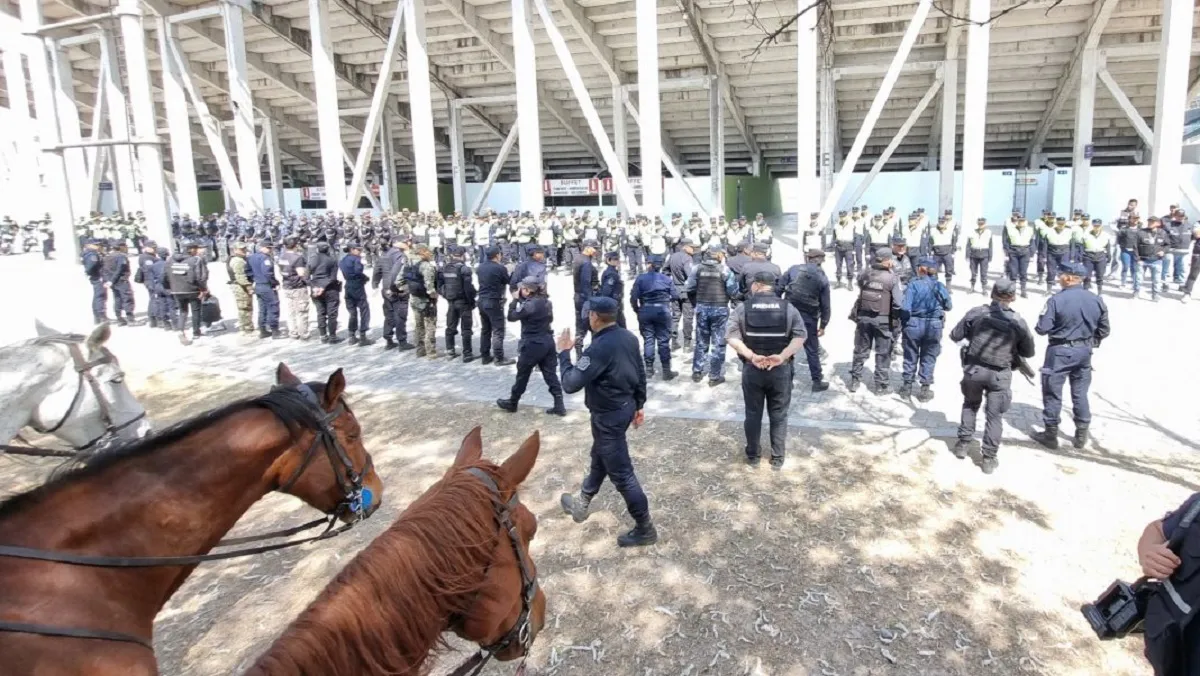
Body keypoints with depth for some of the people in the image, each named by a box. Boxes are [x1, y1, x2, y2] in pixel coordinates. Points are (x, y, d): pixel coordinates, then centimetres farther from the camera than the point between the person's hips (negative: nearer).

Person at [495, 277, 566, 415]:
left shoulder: (529, 305, -19)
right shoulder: (546, 302, 5)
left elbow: (511, 317, -11)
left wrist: (515, 299, -6)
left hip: (532, 344, -7)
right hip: (548, 341, 7)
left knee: (522, 375, 9)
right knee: (550, 374, 8)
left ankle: (512, 403, 25)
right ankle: (559, 406, 5)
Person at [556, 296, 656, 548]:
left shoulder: (599, 348, -28)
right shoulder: (629, 337, -1)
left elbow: (571, 384, -26)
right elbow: (640, 374, 9)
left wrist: (563, 353, -12)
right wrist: (639, 405, 21)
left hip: (609, 416, -10)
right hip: (625, 407, 10)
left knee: (621, 473, 3)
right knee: (599, 458, 26)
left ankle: (645, 529, 14)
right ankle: (581, 503, 46)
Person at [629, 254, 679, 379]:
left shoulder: (641, 278, -2)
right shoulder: (666, 278, 2)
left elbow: (633, 297, -8)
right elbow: (675, 296, -1)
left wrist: (637, 310, 7)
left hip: (646, 311, 0)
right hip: (663, 311, 0)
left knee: (648, 340, 9)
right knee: (663, 341, 4)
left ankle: (649, 369, 12)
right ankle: (666, 371, 5)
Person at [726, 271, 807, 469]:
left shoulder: (743, 308, -3)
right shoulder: (788, 308, 0)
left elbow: (731, 337, -13)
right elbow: (800, 336, -11)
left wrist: (751, 356, -20)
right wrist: (782, 356, -19)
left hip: (752, 370, 0)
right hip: (781, 370, 0)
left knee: (753, 414, 14)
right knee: (779, 416, 13)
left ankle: (752, 455, 27)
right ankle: (777, 458, 20)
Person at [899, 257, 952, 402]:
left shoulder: (913, 284, -12)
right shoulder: (940, 287, -3)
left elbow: (905, 307, -18)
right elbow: (948, 307, 7)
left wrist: (904, 320, -3)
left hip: (913, 324, -1)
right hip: (934, 326, 1)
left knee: (910, 357, 14)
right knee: (928, 358, 13)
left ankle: (907, 386, 23)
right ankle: (925, 389, 17)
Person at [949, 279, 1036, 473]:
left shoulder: (976, 313, -10)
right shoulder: (1017, 322, -9)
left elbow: (955, 336, -3)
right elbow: (1028, 352, 2)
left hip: (973, 369, 1)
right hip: (999, 375, -1)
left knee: (970, 405, 24)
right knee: (995, 415, 8)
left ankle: (963, 444, 28)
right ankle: (988, 458, 12)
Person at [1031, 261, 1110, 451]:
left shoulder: (1057, 300, -19)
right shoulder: (1096, 300, -1)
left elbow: (1042, 328, -19)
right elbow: (1104, 330, 6)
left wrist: (1040, 327, 4)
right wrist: (1091, 342, 21)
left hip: (1060, 351, -5)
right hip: (1084, 351, 6)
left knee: (1052, 392, 6)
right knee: (1080, 393, 17)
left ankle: (1051, 434, 13)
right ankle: (1082, 434, 25)